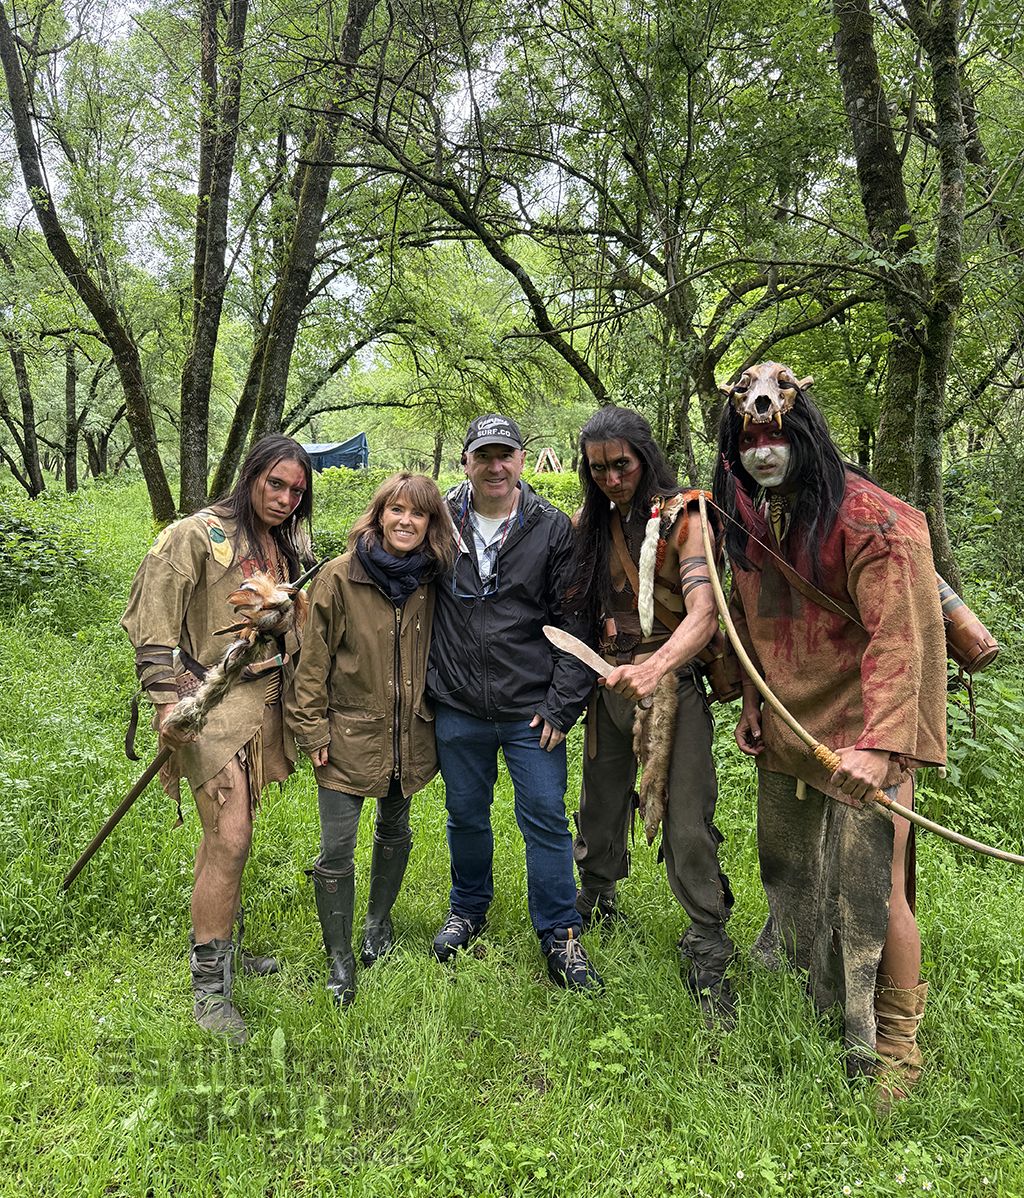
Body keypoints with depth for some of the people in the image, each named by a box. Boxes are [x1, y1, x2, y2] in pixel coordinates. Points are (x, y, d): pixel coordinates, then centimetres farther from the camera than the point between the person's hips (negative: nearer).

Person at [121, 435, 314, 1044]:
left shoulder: (289, 547, 11)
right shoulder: (199, 535, -10)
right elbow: (154, 624, -11)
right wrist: (166, 700, -18)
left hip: (267, 702, 7)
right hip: (214, 702, -6)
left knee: (228, 832, 17)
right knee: (230, 840, -10)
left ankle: (225, 947, 34)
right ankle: (209, 986, 5)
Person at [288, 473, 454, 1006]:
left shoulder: (431, 582, -1)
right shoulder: (339, 576, -12)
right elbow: (313, 658, -8)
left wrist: (436, 713, 12)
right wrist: (313, 728, -9)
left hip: (409, 735, 4)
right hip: (349, 735, -4)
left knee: (394, 832, 21)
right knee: (337, 850, -2)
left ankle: (378, 921, 45)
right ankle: (339, 958, 18)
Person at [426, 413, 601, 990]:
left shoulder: (554, 528, -4)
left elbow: (575, 623, -3)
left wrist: (562, 704, -8)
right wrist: (426, 683, 5)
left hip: (532, 709, -2)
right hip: (457, 707, 2)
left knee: (546, 818, 5)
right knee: (466, 814, 18)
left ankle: (560, 935, 23)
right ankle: (469, 909, 41)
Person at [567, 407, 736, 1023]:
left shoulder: (682, 519, -11)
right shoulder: (589, 524, 7)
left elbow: (703, 614, -24)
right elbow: (576, 607, 16)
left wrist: (653, 668, -40)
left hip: (672, 683, -5)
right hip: (608, 681, 5)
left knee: (687, 824, -5)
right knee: (600, 804, 19)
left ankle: (708, 954, 12)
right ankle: (597, 899, 44)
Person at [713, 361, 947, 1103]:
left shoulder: (870, 520, -18)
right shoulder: (750, 524, 5)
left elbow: (899, 638, -24)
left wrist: (879, 743, -32)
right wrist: (753, 705, 12)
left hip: (863, 734, -7)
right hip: (785, 734, 7)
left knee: (874, 888, -3)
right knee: (786, 873, 18)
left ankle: (895, 1044, 20)